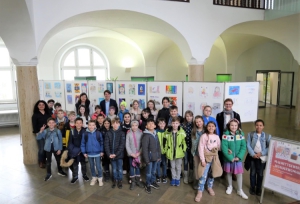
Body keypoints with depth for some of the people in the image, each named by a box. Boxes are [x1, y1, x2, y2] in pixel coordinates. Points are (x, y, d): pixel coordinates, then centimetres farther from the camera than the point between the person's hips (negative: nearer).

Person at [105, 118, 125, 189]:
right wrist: (109, 154, -12)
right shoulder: (108, 133, 1)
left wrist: (116, 154, -16)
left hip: (119, 155, -2)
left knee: (120, 169, 8)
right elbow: (106, 144, -2)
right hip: (111, 155, 2)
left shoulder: (121, 133, -5)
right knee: (114, 169, 13)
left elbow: (122, 145, -10)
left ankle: (120, 181, 25)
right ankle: (115, 180, 30)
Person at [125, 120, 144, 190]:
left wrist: (139, 152, -12)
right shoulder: (128, 133, -6)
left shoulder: (140, 133, -6)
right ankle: (132, 182, 19)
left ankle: (138, 180, 27)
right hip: (131, 154, 0)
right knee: (132, 167, 7)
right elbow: (127, 145, -5)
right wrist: (131, 153, -11)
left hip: (138, 154, 1)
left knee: (138, 167, 13)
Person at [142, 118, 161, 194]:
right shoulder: (146, 135, -17)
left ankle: (153, 182, 39)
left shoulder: (155, 134, 5)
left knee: (154, 171, 20)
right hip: (149, 157, -6)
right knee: (149, 172, 6)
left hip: (155, 156, 6)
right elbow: (144, 148, -17)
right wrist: (146, 159, -17)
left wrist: (159, 156, 10)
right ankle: (148, 185, 24)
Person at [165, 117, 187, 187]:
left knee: (178, 167, 14)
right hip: (171, 152, 1)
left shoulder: (182, 132, -10)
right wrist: (166, 151, 2)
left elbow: (184, 142, -5)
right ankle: (173, 178, 37)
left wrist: (184, 150, -7)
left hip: (179, 152, -1)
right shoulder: (168, 132, -6)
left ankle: (178, 179, 34)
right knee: (172, 166, 18)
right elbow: (166, 142, 2)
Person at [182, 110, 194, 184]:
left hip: (192, 146, 0)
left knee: (191, 161, 12)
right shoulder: (183, 125, -1)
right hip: (185, 146, 0)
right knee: (185, 161, 8)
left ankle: (191, 177, 28)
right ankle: (185, 177, 22)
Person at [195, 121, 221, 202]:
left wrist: (216, 148, -9)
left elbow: (219, 147, 13)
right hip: (206, 158, -4)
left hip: (214, 158, 4)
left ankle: (210, 188, 36)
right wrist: (202, 160, -15)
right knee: (203, 176, -5)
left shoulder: (217, 137, 2)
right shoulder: (204, 136, -10)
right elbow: (200, 148, -12)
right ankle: (200, 192, 5)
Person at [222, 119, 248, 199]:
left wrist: (239, 157, -15)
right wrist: (231, 158, -18)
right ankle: (230, 186, 37)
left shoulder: (241, 134, -6)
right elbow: (224, 148, -16)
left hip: (238, 158, 1)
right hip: (228, 158, -1)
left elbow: (243, 146, -7)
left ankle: (240, 190, 24)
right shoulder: (225, 134, -13)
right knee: (229, 172, 15)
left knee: (239, 174, 7)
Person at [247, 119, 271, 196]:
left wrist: (261, 153, -16)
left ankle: (259, 188, 26)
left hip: (262, 157, 0)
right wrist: (253, 154, -16)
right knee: (253, 173, 11)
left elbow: (269, 147, -5)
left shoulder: (268, 136, -2)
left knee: (260, 173, 11)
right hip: (252, 156, 0)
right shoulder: (250, 134, -1)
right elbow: (248, 145, -5)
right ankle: (252, 188, 26)